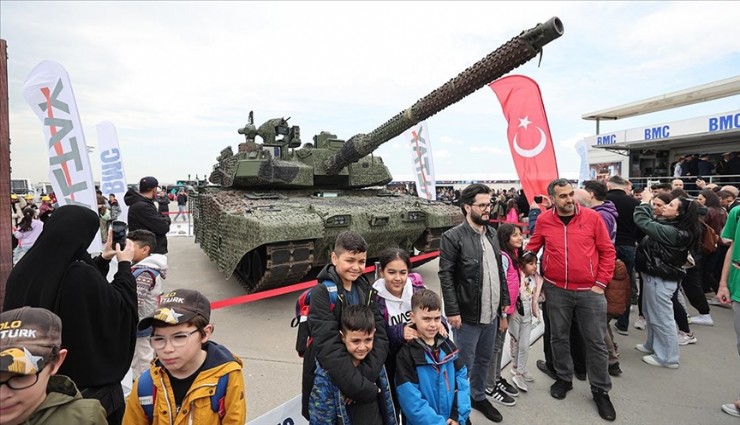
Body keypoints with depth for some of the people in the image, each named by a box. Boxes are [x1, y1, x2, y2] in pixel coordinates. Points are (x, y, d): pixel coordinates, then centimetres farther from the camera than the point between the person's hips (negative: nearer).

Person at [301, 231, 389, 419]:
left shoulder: (366, 291, -3)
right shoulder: (322, 293, -19)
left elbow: (380, 336, -9)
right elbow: (329, 348, -27)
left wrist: (365, 378, -23)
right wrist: (365, 389, -27)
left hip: (364, 377, 5)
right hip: (326, 381, -4)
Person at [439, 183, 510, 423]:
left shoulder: (492, 234, 8)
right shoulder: (453, 237, -14)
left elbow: (500, 270, 14)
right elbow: (446, 276, -16)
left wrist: (505, 300, 13)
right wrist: (452, 311, -18)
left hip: (491, 314, 7)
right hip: (467, 315, -6)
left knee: (484, 359, 22)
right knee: (465, 364, 9)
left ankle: (479, 397, 43)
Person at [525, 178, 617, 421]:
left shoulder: (592, 217, -6)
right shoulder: (544, 221, -3)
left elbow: (607, 251, -1)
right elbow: (532, 248, 9)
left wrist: (601, 283, -4)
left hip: (590, 291, -1)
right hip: (556, 290, 1)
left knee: (595, 342, 10)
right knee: (559, 337, 15)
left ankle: (600, 390, 29)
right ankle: (564, 378, 36)